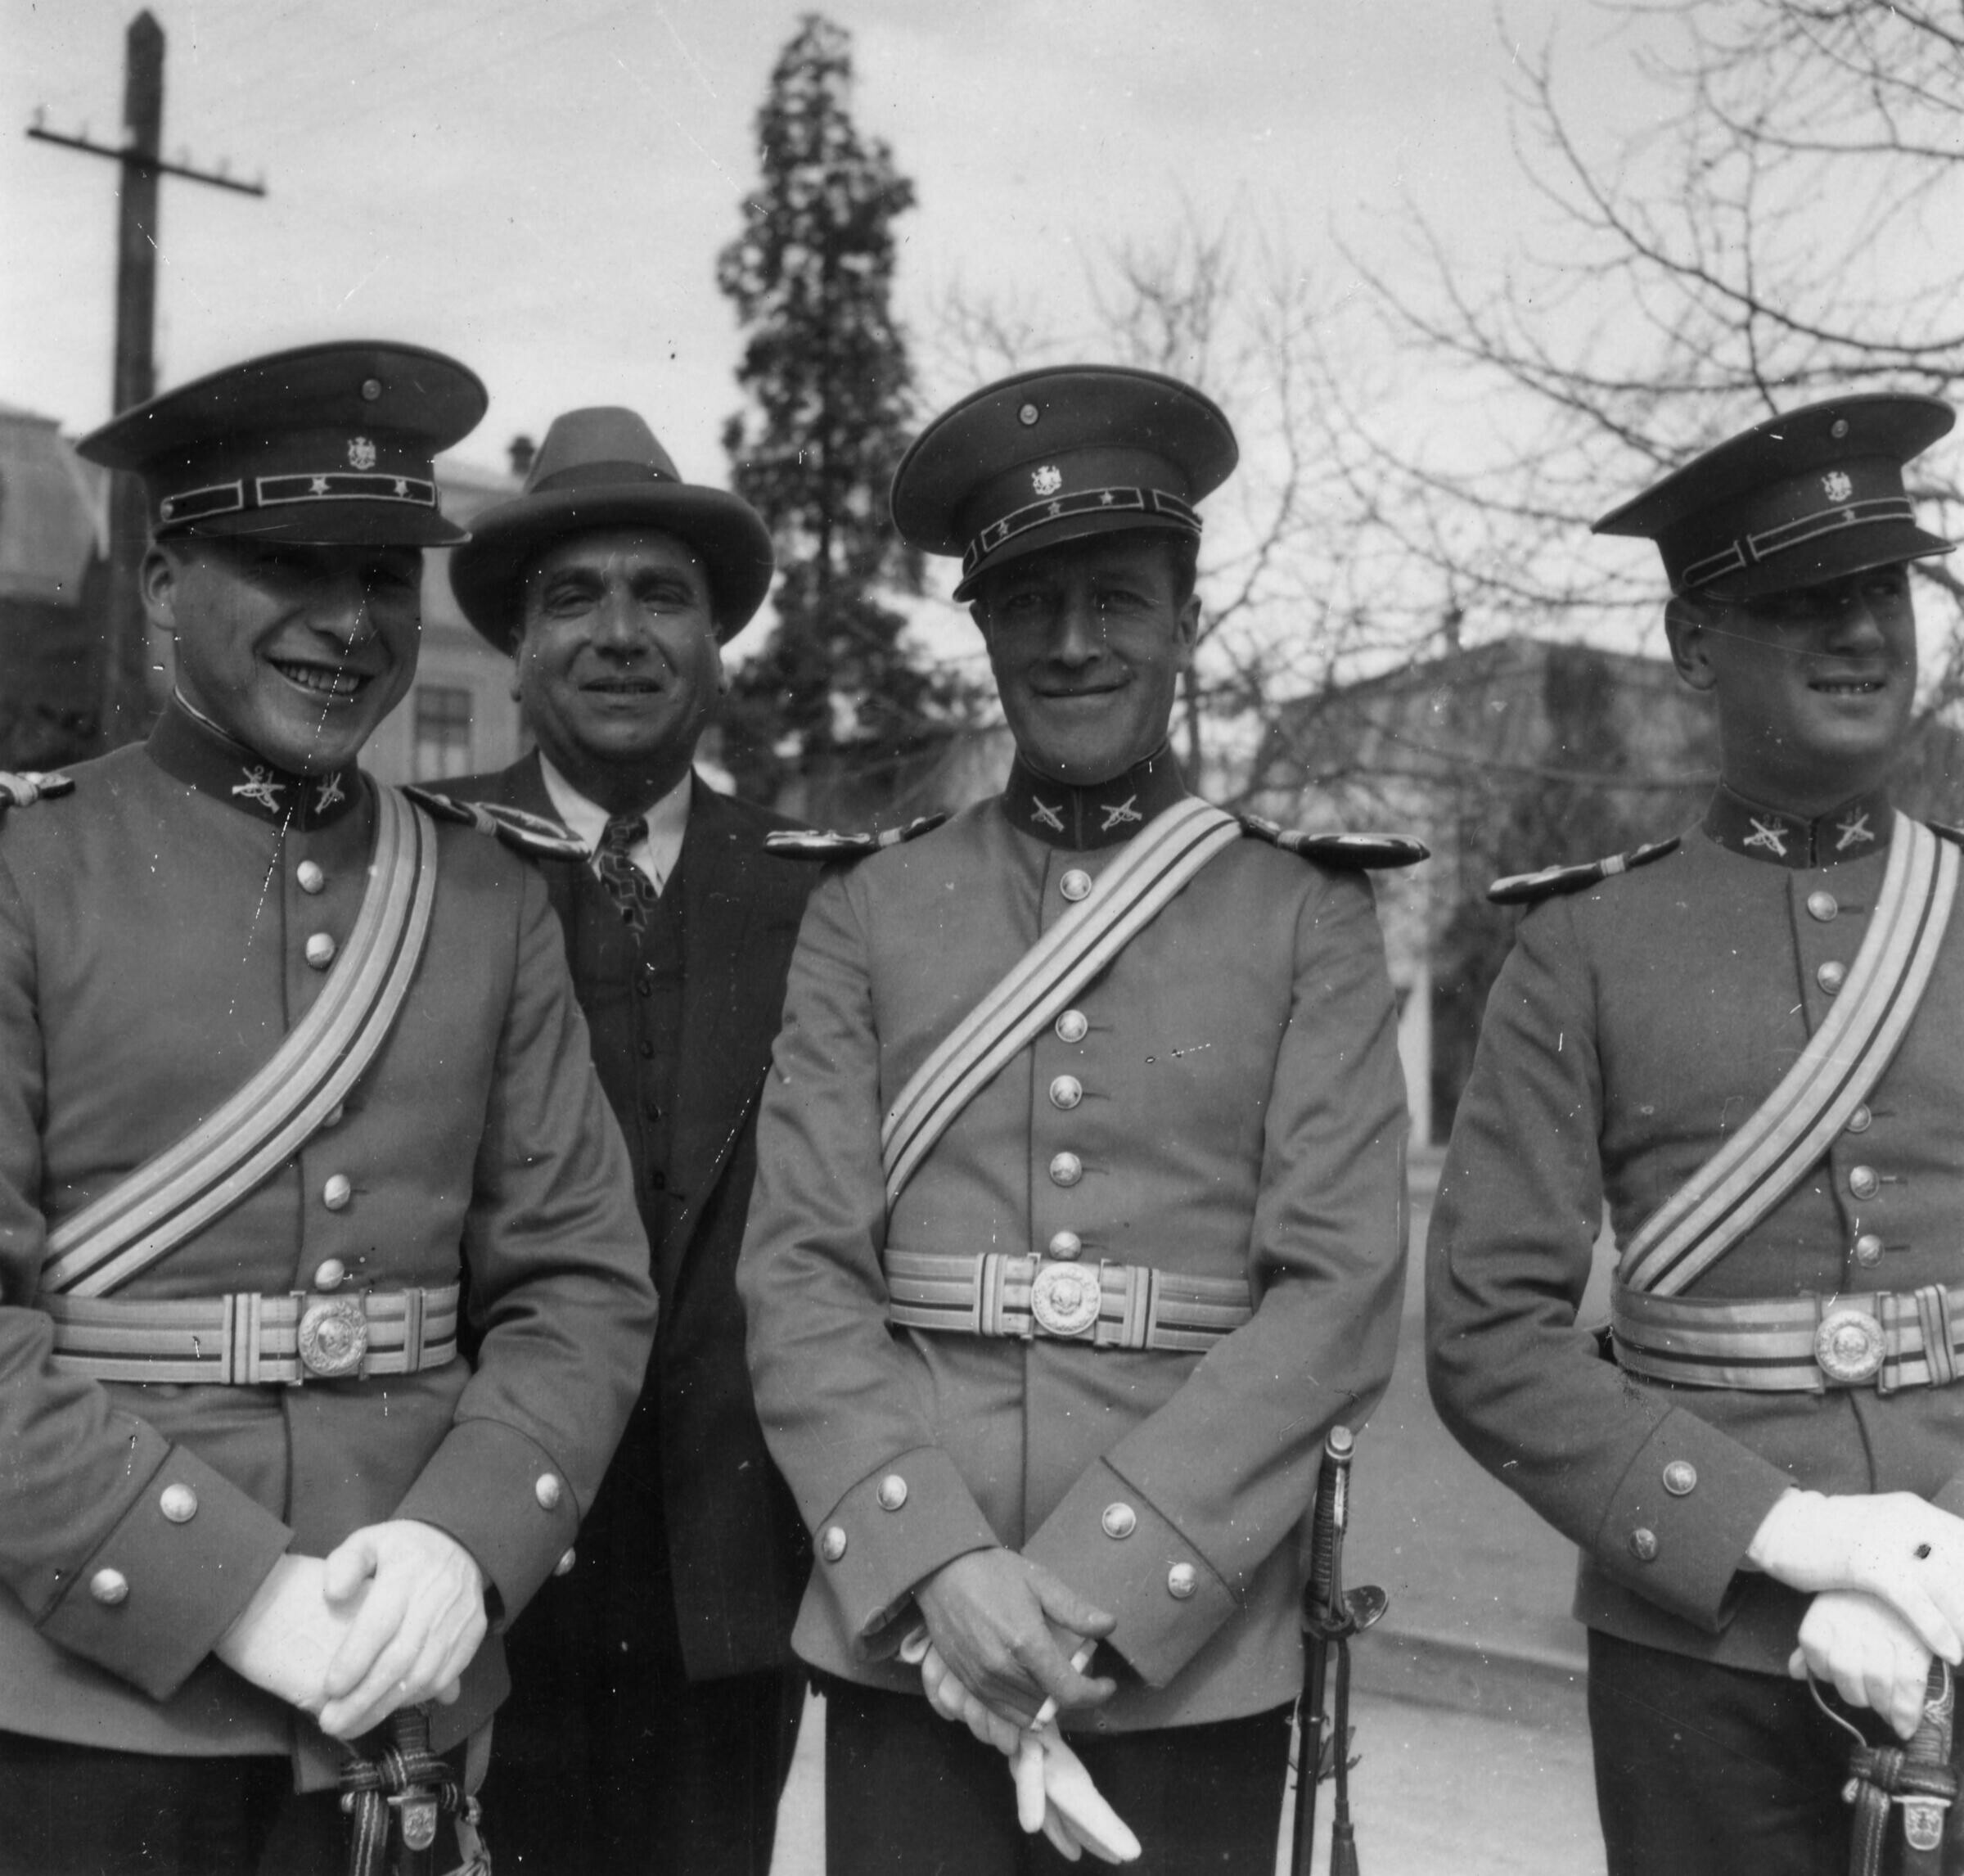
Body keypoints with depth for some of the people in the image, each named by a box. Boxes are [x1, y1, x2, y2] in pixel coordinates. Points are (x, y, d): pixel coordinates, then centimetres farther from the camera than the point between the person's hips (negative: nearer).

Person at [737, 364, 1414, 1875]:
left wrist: (1093, 1587, -14)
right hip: (908, 1639, 1)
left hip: (1196, 1654, 0)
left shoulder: (1309, 917, 1)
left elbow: (1341, 1296, -6)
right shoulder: (869, 913, 5)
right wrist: (940, 1564, -14)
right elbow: (801, 1272, -1)